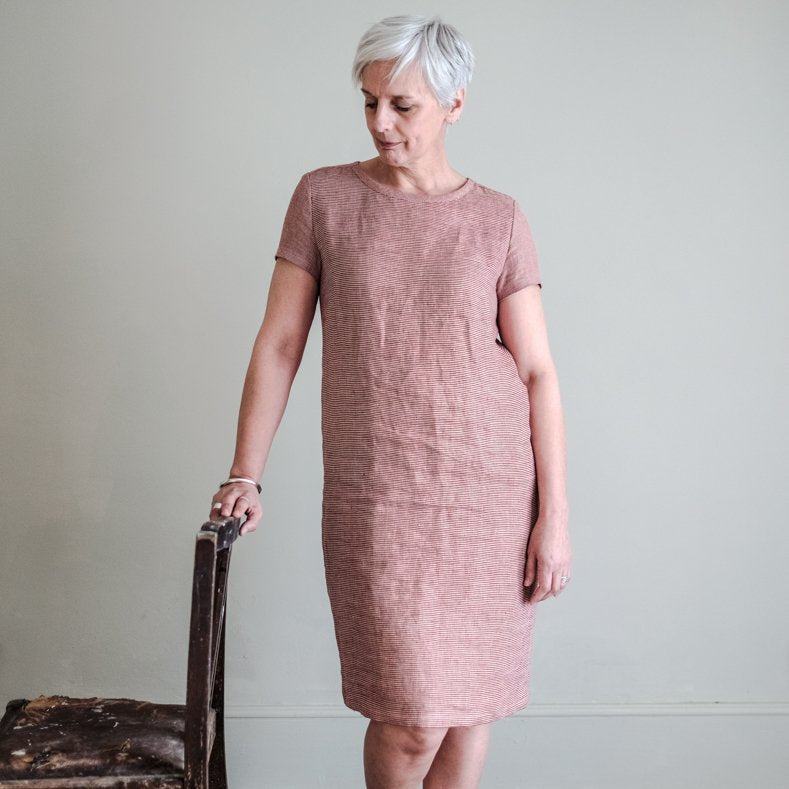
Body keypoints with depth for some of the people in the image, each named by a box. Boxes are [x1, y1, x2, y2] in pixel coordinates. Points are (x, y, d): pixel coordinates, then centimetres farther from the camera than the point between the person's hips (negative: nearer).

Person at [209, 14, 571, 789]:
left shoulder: (499, 220, 2)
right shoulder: (324, 197, 1)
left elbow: (538, 371, 1)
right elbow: (279, 342, 1)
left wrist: (554, 514, -3)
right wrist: (245, 475, -3)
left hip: (493, 490, 2)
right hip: (378, 495, -1)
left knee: (470, 700, 10)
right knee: (414, 717, -3)